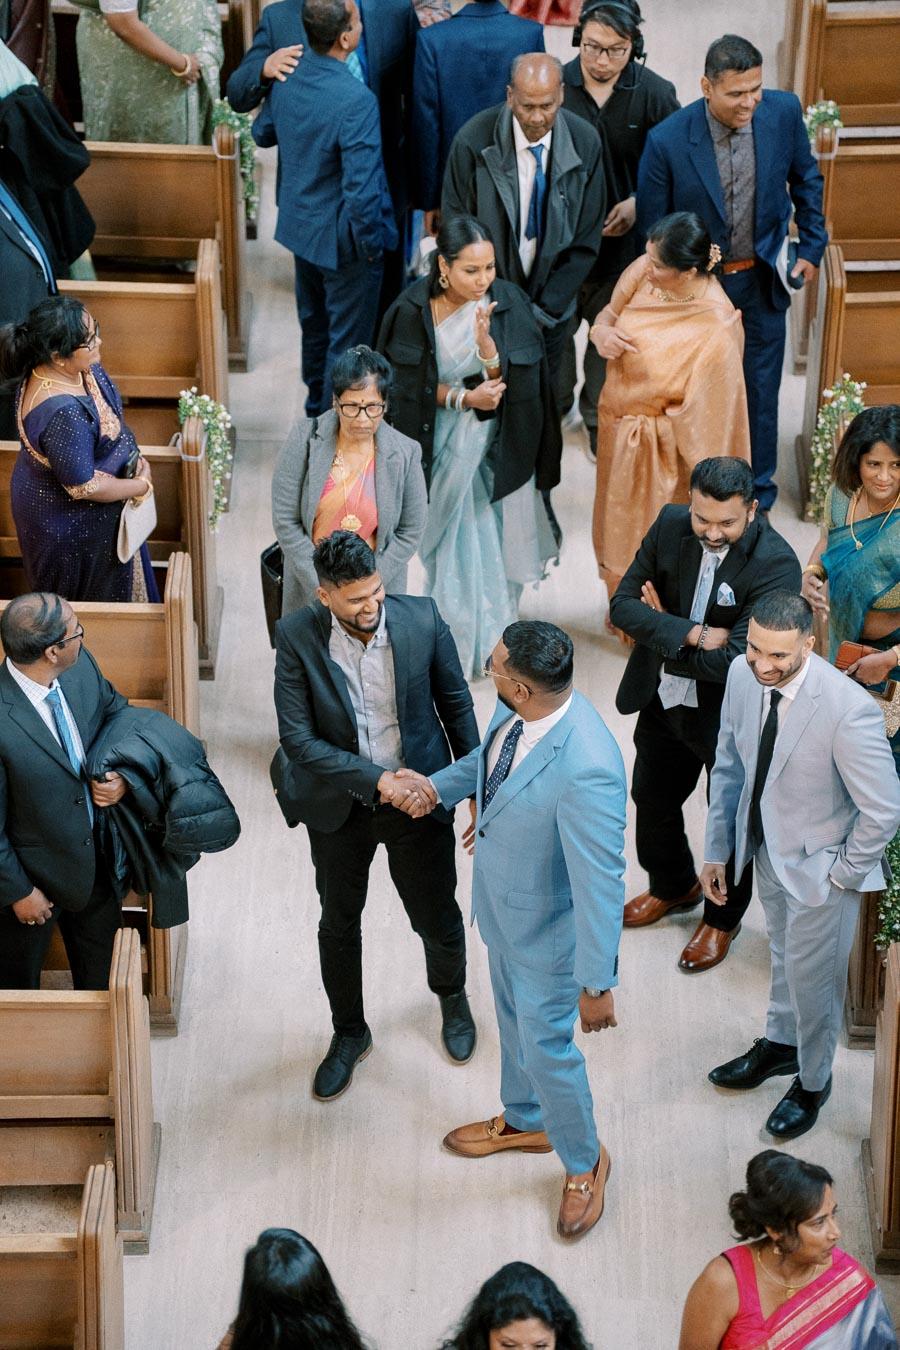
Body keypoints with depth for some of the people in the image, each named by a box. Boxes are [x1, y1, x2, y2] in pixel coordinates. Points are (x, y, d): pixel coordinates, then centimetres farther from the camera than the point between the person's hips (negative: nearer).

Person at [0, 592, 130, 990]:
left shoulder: (82, 664, -17)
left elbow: (117, 714, 5)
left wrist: (122, 774, -14)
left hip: (98, 858, 6)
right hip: (36, 875, -6)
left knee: (101, 972, 30)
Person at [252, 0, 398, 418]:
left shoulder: (286, 76, -10)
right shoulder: (356, 101, -33)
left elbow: (262, 133, 10)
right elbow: (361, 190, -31)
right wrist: (370, 243, -16)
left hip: (300, 226, 8)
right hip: (344, 241, -8)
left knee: (314, 324, 27)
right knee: (347, 341, 12)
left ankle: (317, 407, 47)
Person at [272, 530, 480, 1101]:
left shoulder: (422, 618, -17)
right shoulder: (296, 636, -20)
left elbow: (456, 704, -3)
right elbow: (298, 739, -20)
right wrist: (376, 779, -26)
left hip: (419, 797, 0)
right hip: (340, 805, 0)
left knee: (438, 918, 16)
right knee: (339, 924, 18)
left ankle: (452, 996, 50)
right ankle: (349, 1033, 43)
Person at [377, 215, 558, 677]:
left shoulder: (508, 303, -11)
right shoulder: (414, 309, -13)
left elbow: (514, 383, -13)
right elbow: (410, 384, -7)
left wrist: (487, 344, -31)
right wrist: (463, 399, -19)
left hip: (497, 447, 1)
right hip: (439, 444, -1)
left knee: (495, 539, 9)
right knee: (448, 540, 6)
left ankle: (492, 637, 27)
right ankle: (451, 639, 20)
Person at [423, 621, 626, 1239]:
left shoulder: (587, 770, -42)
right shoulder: (519, 707, -17)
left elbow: (601, 885, -33)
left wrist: (597, 984, -24)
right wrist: (435, 787, 19)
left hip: (547, 927, -8)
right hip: (500, 900, 8)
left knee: (546, 1044, 13)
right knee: (514, 1018, 30)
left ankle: (585, 1163, 40)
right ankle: (524, 1121, 57)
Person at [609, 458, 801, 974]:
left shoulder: (776, 564, -30)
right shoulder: (670, 526, -13)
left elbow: (737, 661, -32)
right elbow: (624, 604, -13)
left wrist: (663, 631, -19)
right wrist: (692, 634, -28)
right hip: (664, 700, 5)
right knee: (653, 798, 26)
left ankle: (722, 919, 43)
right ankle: (673, 887, 54)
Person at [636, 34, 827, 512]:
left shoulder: (783, 111, -16)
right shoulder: (667, 141, -25)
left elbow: (805, 177, 4)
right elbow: (651, 227, -12)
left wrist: (812, 245, 6)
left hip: (762, 280, 2)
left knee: (760, 388, 14)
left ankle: (757, 489, 34)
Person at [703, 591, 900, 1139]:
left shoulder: (849, 711, -36)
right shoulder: (743, 674, -16)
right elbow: (729, 765, 1)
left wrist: (841, 874, -13)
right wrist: (717, 851, 4)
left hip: (820, 864, -5)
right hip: (767, 847, 5)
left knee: (812, 977, 14)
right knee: (785, 955, 29)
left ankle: (813, 1082, 40)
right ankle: (781, 1043, 54)